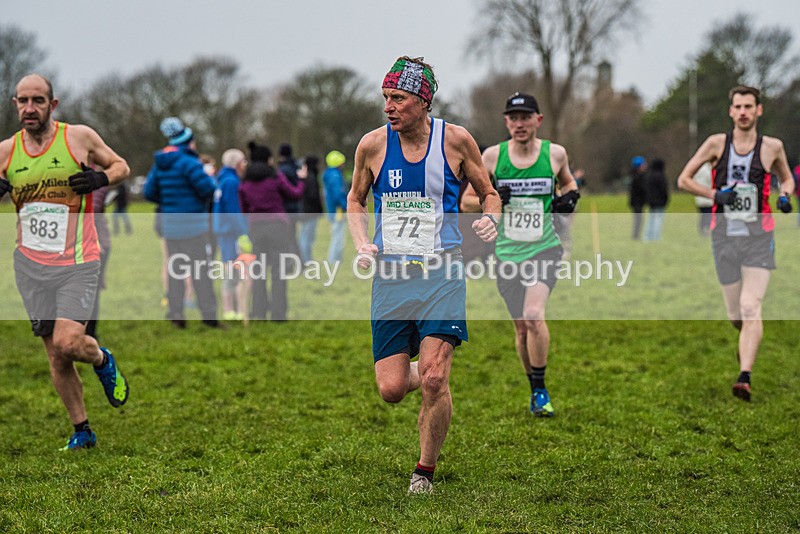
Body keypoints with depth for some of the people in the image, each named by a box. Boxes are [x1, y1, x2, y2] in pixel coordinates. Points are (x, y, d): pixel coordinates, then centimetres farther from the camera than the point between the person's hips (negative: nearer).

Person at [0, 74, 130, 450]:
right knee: (55, 355, 5)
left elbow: (121, 166, 10)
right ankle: (82, 430, 18)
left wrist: (102, 178, -12)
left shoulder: (80, 137, -4)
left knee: (67, 342, -18)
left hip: (77, 263, -3)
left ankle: (103, 361, 16)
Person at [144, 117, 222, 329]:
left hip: (169, 222, 7)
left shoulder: (160, 163, 10)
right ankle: (209, 315, -4)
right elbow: (207, 187, -18)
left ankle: (176, 315, 11)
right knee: (200, 268, -4)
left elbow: (149, 192, 12)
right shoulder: (188, 161, -13)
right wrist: (211, 179, 4)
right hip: (192, 221, -7)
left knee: (175, 268, 11)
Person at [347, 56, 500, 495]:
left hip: (441, 275, -2)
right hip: (390, 276, 2)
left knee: (433, 379, -15)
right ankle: (425, 373, 35)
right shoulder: (372, 145, 0)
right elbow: (355, 200, 17)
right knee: (391, 389, -3)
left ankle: (425, 472, 6)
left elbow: (488, 193, 11)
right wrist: (361, 243, -1)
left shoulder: (455, 140, -3)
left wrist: (490, 219, -11)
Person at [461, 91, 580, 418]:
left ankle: (541, 390, -9)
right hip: (508, 253, 2)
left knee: (534, 316, -22)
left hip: (544, 248, -2)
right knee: (521, 328, 7)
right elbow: (466, 202, 5)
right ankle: (535, 390, 28)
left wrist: (569, 197, 0)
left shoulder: (555, 154, 0)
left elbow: (568, 182, 22)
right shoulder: (492, 156, -1)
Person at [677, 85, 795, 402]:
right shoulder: (717, 143, 2)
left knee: (751, 308, -17)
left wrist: (785, 195, 0)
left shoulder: (772, 147, 3)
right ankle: (747, 343, 43)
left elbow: (787, 177, 22)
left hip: (759, 235, -1)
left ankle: (745, 377, -21)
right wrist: (715, 194, -8)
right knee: (735, 316, 7)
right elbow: (684, 180, 7)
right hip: (724, 234, 1)